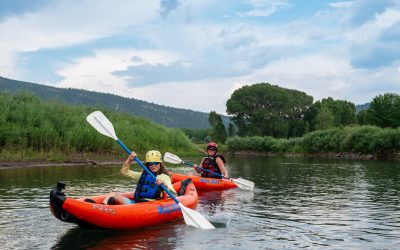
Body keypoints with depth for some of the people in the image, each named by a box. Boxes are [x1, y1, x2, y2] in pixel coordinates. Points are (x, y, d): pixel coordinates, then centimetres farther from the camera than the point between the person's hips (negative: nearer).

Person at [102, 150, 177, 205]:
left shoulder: (164, 177, 10)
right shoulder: (143, 175, 25)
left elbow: (173, 194, -3)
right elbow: (124, 171, 25)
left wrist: (164, 184, -21)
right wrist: (129, 160, 10)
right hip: (137, 202, 5)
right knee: (113, 195, -15)